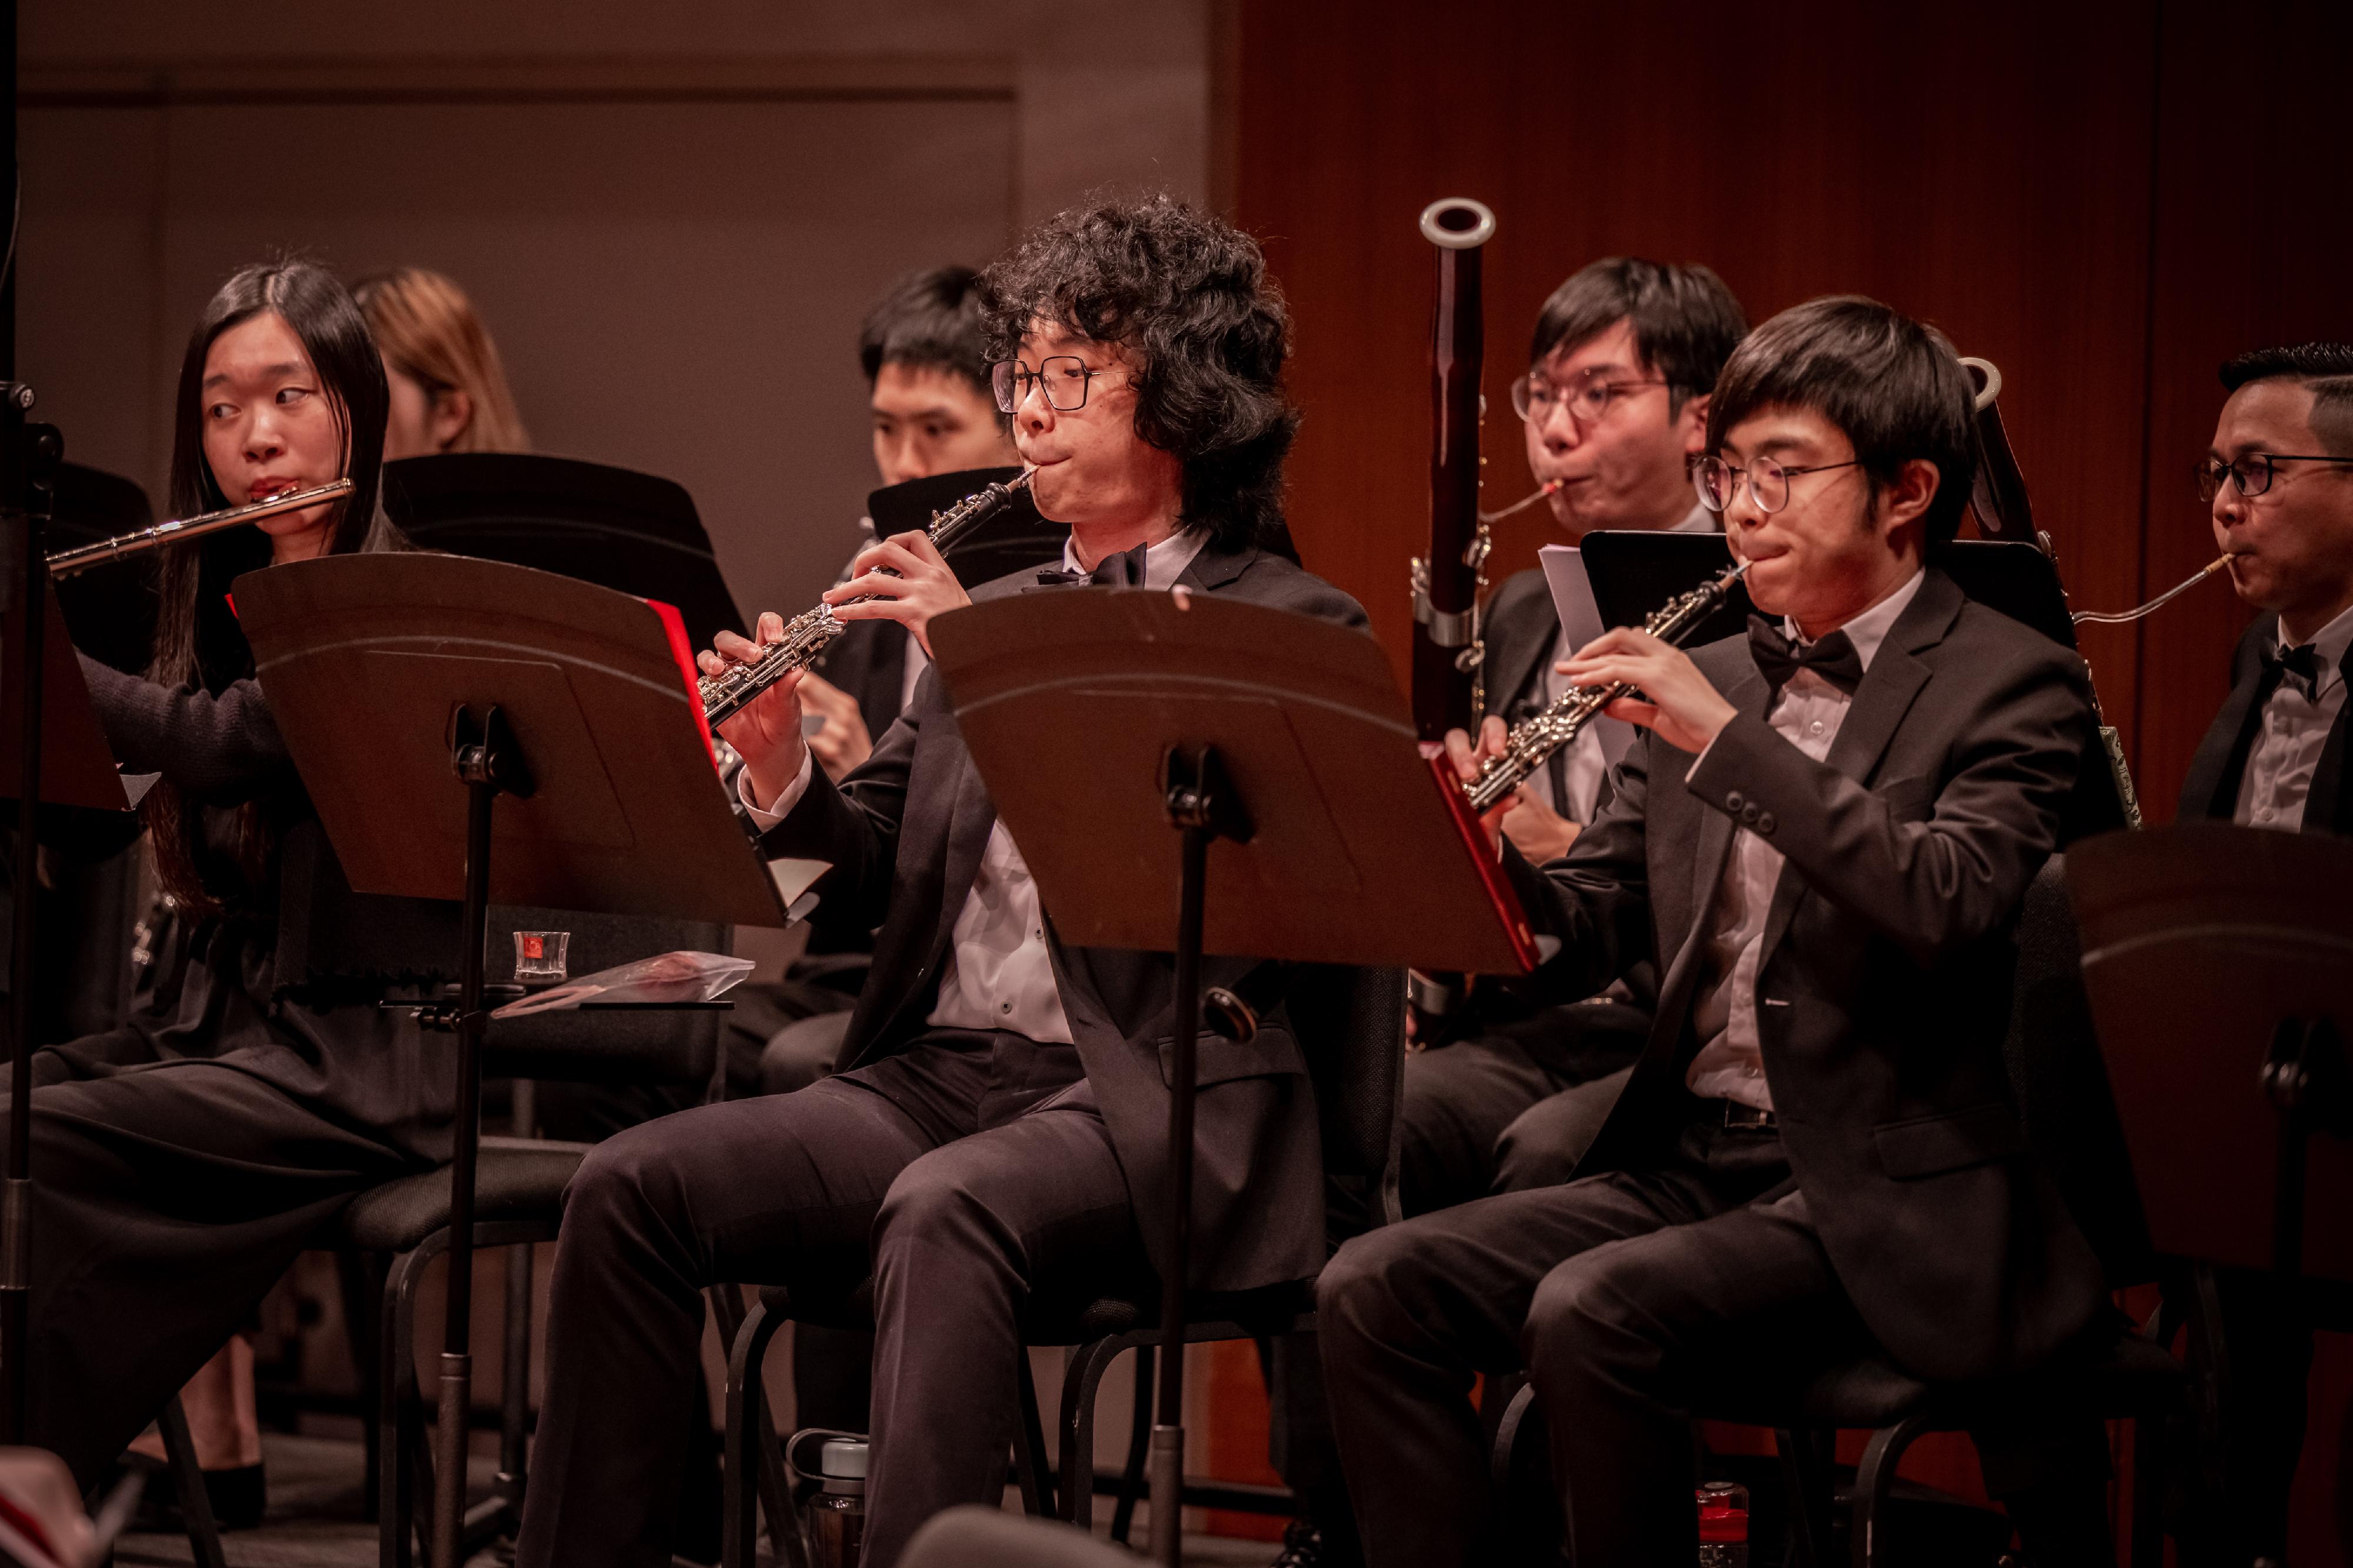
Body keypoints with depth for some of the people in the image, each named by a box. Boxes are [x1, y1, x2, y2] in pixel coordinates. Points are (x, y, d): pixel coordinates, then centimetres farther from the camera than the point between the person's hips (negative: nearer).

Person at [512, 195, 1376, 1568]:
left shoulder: (1294, 627, 2)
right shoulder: (997, 606, 21)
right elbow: (886, 868, 19)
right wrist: (785, 774, -2)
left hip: (1150, 1100, -6)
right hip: (937, 1076, 6)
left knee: (947, 1209, -37)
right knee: (634, 1185, -13)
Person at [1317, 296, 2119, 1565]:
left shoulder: (2009, 684, -4)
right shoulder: (1713, 675, 16)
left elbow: (1949, 903, -23)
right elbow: (1590, 922, 15)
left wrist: (1727, 736, -23)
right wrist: (1485, 856, -8)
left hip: (1883, 1201, -7)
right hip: (1687, 1160, 7)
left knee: (1594, 1313, -30)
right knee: (1372, 1289, -12)